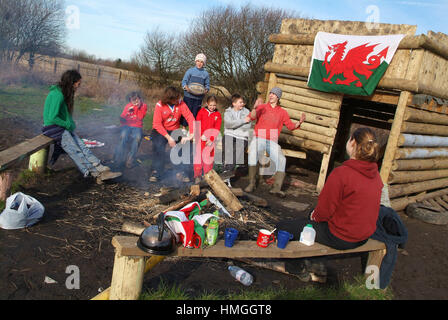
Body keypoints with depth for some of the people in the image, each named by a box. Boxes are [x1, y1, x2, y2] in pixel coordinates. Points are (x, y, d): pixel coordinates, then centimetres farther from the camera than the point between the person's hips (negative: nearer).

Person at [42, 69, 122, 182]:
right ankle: (95, 173, -23)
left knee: (83, 147, -10)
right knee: (76, 152, -18)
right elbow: (52, 118, -22)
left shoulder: (65, 93, 10)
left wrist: (71, 124, 2)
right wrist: (69, 125, -13)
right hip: (53, 127, -8)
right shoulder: (58, 95, -19)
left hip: (64, 127, 8)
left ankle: (101, 170, -21)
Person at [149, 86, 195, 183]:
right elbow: (157, 124, -17)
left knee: (184, 143, -23)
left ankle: (181, 171, -15)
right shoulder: (160, 105, -13)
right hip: (160, 131, -2)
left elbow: (190, 118, -15)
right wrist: (168, 137, -26)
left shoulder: (180, 103, -8)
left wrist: (191, 135, -28)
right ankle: (156, 172, -15)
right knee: (158, 145, -28)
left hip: (174, 130, 2)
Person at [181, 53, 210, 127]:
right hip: (189, 96, -1)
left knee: (195, 114, 4)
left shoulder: (205, 73, 7)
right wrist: (186, 87, -18)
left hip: (199, 97, 1)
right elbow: (184, 81, 3)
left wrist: (206, 90, -11)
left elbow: (207, 85, 11)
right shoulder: (190, 70, 3)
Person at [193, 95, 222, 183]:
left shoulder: (218, 115, 5)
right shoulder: (202, 111, 4)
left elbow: (217, 129, 1)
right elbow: (197, 124, -1)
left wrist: (211, 139, -10)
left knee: (208, 157, -2)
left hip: (211, 138, 0)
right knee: (198, 156, -1)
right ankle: (197, 175, 8)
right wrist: (201, 135, -13)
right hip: (200, 137, 0)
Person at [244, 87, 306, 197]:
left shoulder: (282, 112, 15)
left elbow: (290, 126, 12)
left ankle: (277, 188, -23)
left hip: (272, 142, 2)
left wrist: (299, 122, -8)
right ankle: (251, 184, -23)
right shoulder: (262, 107, 10)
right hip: (258, 139, -2)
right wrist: (255, 108, -25)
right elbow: (252, 117, -5)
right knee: (253, 154, -32)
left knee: (281, 159, -23)